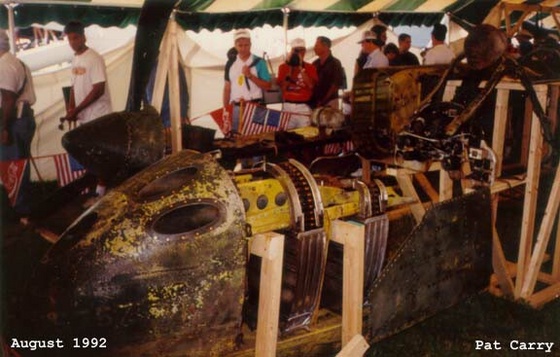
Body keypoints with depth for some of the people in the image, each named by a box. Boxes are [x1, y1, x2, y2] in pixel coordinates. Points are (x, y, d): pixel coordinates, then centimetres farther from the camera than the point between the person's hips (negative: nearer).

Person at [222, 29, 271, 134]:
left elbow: (267, 86, -4)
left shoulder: (259, 62, 0)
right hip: (236, 108, 3)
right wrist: (225, 110, 6)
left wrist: (251, 76, -14)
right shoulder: (231, 64, 9)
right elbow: (227, 88, 12)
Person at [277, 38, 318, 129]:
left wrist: (301, 67, -12)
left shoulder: (310, 67, 6)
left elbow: (311, 85, -10)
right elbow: (283, 86, -4)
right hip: (288, 106, 1)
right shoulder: (283, 67, 8)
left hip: (304, 107, -1)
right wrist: (290, 66, -9)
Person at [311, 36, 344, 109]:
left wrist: (323, 101, -13)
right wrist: (312, 100, -2)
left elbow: (337, 84, -9)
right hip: (314, 102, 5)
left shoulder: (335, 63, -2)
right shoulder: (315, 64, 14)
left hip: (329, 102, -5)